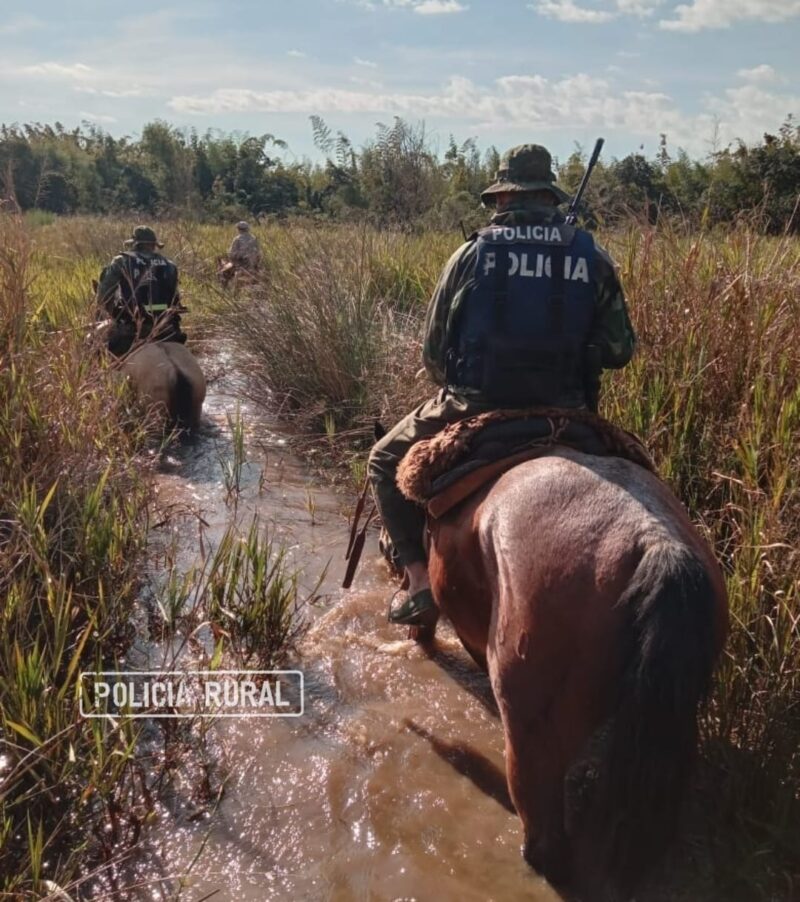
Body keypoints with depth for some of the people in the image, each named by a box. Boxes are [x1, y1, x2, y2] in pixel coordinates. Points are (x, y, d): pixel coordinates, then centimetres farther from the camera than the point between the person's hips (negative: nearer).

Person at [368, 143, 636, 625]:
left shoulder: (473, 253, -1)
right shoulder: (593, 259, 2)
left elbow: (433, 353, 2)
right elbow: (619, 349, 4)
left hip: (472, 409, -2)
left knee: (387, 462, 22)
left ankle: (420, 579, 11)